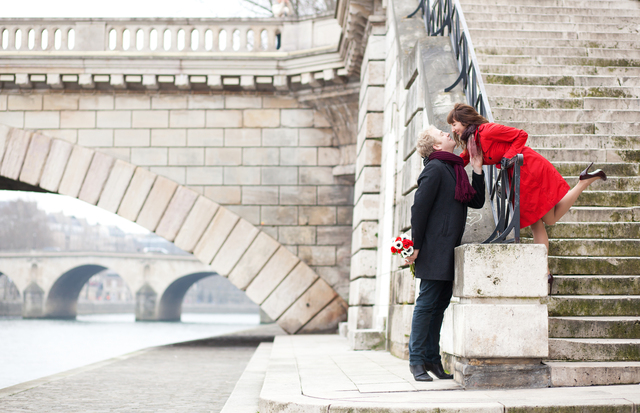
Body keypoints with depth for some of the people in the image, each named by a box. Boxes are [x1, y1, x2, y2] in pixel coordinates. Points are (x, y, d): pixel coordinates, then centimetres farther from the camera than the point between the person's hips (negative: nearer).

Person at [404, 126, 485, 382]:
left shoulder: (455, 169, 17)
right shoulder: (435, 168, -10)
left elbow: (476, 202, 16)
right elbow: (419, 207, -14)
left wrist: (477, 170, 7)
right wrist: (417, 247, -14)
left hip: (449, 250, 9)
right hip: (434, 250, -9)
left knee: (440, 304, 10)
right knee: (427, 303, -5)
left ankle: (432, 358, 17)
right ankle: (417, 360, 1)